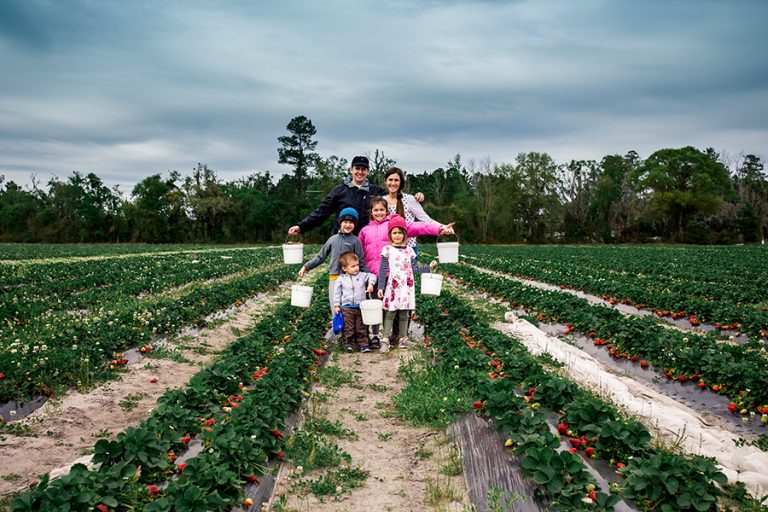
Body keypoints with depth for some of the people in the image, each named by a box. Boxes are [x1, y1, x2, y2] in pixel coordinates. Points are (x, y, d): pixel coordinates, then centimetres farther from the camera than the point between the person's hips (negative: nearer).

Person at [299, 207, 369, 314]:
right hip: (333, 278, 3)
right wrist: (306, 266, 12)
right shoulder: (333, 239, 11)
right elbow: (320, 256, 17)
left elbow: (361, 262, 2)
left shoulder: (355, 241, 1)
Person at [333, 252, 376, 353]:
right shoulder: (341, 279, 0)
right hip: (346, 308, -2)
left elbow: (372, 276, 9)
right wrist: (336, 306, -2)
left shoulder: (362, 276, 4)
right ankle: (347, 343, 13)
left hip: (360, 307, 2)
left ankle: (363, 344, 13)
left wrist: (370, 284, -11)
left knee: (361, 327, 7)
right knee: (348, 327, 2)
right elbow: (337, 293, 2)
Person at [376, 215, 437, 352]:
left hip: (406, 286, 3)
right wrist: (380, 287, -7)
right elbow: (383, 270, -2)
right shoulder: (387, 250, 0)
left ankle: (403, 338, 17)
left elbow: (414, 269, 11)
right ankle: (385, 339, 0)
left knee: (404, 314, 7)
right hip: (392, 286, -3)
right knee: (390, 313, -4)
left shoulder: (409, 251, 10)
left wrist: (429, 267, 4)